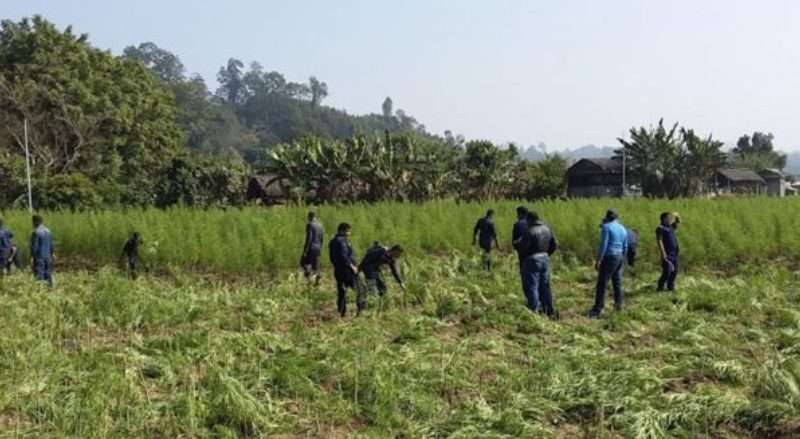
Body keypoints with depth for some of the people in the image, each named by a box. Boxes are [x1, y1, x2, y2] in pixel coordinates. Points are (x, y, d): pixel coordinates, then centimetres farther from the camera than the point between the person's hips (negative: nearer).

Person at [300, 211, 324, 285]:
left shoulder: (310, 225, -14)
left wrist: (305, 250, -16)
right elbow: (322, 238, 12)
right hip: (318, 248, 7)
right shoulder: (320, 225, 9)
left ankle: (310, 275, -14)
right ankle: (317, 281, 8)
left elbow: (309, 238, -19)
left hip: (311, 247, -7)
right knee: (316, 264, 11)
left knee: (303, 262, 7)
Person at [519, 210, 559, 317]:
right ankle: (550, 311, 21)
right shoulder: (547, 229, 6)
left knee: (532, 287, -1)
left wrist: (523, 257, 2)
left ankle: (534, 311, -2)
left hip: (532, 260, -7)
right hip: (545, 259, 7)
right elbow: (555, 245, 10)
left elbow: (523, 248, -17)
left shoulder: (530, 231, -18)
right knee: (545, 286, 15)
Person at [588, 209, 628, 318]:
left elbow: (603, 245, -15)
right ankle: (618, 304, 20)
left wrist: (598, 260, -14)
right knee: (617, 282, 16)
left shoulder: (606, 227, -8)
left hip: (609, 257, -8)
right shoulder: (623, 229, 15)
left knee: (602, 284, -8)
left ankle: (597, 310, -11)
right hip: (620, 257, 8)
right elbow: (625, 247, 18)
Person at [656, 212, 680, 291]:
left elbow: (678, 222, 32)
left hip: (674, 253, 8)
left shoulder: (670, 226, 14)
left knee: (674, 271, 11)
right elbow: (660, 241, -18)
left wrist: (676, 217, 10)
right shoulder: (660, 228, -11)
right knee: (667, 272, -7)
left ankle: (670, 286, 23)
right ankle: (660, 287, 6)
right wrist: (663, 253, -24)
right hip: (667, 254, -8)